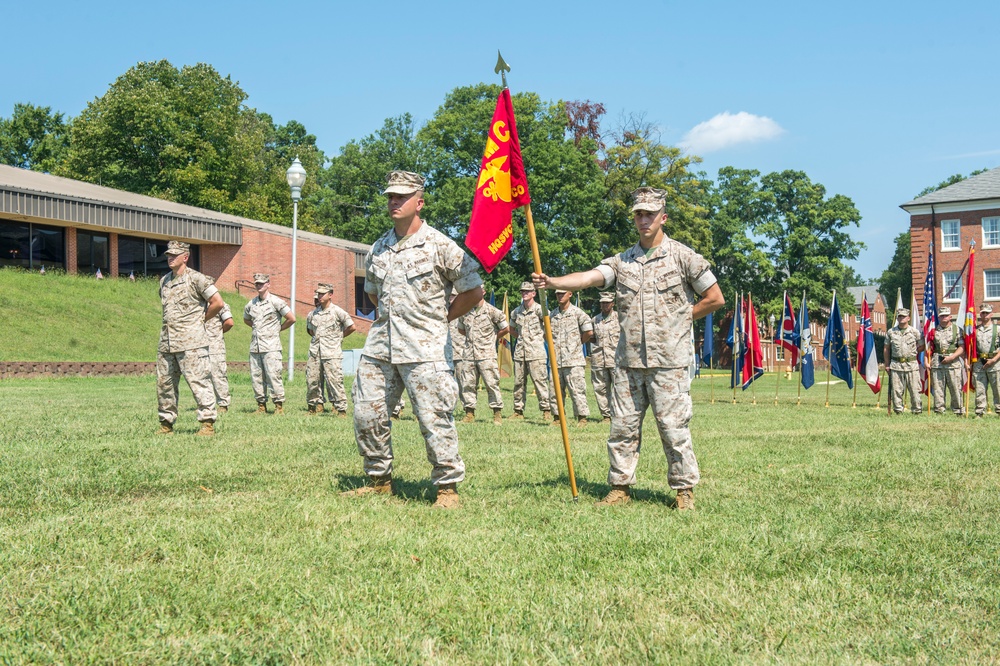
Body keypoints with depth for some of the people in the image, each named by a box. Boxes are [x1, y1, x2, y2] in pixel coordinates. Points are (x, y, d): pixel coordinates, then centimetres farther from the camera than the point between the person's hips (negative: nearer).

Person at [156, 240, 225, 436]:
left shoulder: (195, 278, -6)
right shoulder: (164, 281, 16)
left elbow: (218, 302, -8)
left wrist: (201, 318, 0)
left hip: (190, 342, -7)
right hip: (166, 343, 8)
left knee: (199, 382, -8)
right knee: (164, 384, 9)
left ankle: (208, 423, -6)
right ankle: (166, 424, 18)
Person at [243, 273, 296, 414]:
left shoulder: (275, 302, -3)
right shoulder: (251, 303, 14)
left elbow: (291, 318, -3)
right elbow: (246, 319, 33)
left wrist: (279, 328, 3)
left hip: (271, 346, -6)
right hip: (254, 347, 6)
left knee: (273, 375, -10)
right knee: (256, 377, 5)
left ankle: (279, 405, -5)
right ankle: (261, 405, 13)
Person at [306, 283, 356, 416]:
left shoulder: (337, 311, -3)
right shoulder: (313, 313, 12)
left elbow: (351, 327, 0)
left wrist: (339, 336, 6)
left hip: (331, 353, -5)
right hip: (315, 352, 5)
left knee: (334, 381, -9)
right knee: (312, 380, 4)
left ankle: (341, 409, -6)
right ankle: (315, 405, 17)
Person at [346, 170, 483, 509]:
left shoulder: (439, 245, -5)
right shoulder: (378, 248, 12)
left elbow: (473, 290, 0)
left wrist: (441, 317, 3)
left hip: (424, 347, -6)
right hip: (379, 344, 6)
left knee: (434, 419, -6)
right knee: (367, 415, 7)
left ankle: (448, 487, 5)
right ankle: (379, 480, 23)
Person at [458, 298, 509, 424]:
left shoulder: (491, 311, -1)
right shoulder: (465, 311, 11)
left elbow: (505, 329, 7)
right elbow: (461, 330, 27)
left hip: (487, 355, -4)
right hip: (469, 355, 4)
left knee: (491, 383, -6)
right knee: (467, 384, 2)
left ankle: (498, 414, 0)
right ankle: (470, 413, 10)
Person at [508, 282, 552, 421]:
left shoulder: (539, 309, -4)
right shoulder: (516, 311, 14)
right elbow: (511, 329, 29)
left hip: (536, 352, -6)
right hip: (520, 351, 6)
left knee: (540, 381, -9)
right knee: (519, 382, 9)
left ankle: (546, 410, -6)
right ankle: (518, 411, 16)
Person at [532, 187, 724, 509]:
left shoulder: (683, 256, 2)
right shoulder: (622, 261, 11)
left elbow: (715, 299, 6)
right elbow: (589, 277, -5)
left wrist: (680, 317, 4)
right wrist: (552, 282, -22)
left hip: (669, 361, -4)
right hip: (629, 361, 4)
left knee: (673, 428, -2)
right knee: (622, 427, 5)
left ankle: (684, 490, 9)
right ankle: (620, 488, 14)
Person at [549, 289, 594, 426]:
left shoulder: (577, 313, -2)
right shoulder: (552, 315, 14)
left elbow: (589, 332, -5)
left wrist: (579, 343, 5)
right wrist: (553, 344, 12)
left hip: (573, 360, -5)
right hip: (556, 360, 6)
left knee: (577, 389, -6)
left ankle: (582, 417, -2)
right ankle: (558, 416, 15)